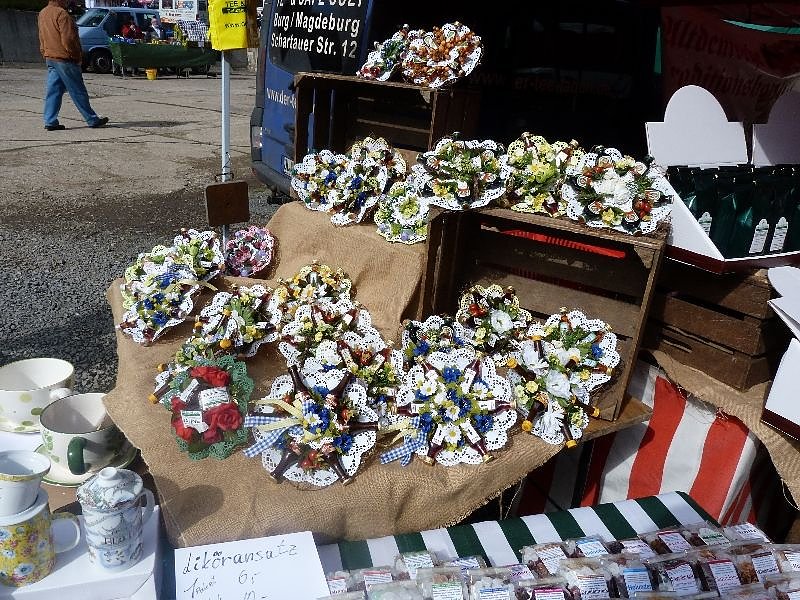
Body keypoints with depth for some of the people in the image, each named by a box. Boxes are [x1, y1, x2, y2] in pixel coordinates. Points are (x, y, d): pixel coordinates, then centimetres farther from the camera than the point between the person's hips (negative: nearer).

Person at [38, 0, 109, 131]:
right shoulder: (61, 14, -16)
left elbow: (42, 38, 19)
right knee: (78, 91, -1)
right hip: (64, 59, -9)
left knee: (53, 91, 8)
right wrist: (76, 56, -11)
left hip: (50, 58, 9)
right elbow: (68, 39, -21)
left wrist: (45, 54, 22)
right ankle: (92, 120, 8)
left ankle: (50, 121, 6)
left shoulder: (42, 13, 14)